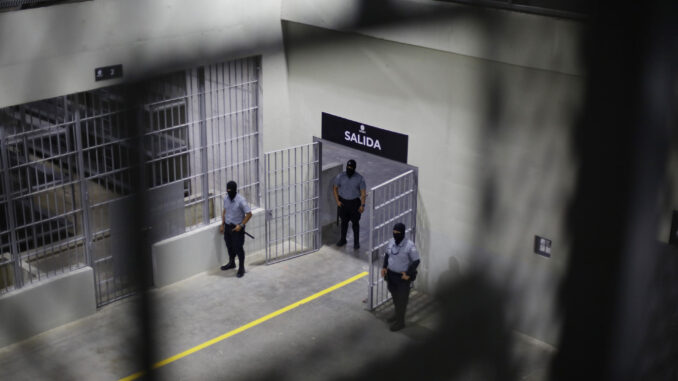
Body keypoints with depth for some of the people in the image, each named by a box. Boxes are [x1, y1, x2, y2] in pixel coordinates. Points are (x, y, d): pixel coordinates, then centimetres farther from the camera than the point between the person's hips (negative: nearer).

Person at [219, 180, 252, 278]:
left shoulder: (241, 200, -22)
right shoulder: (226, 198, -3)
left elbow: (249, 214, -18)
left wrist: (241, 225, -20)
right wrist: (222, 224, 11)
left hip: (237, 228, -6)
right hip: (227, 226, 6)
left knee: (238, 248, 1)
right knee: (229, 246, 21)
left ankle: (241, 268, 16)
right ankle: (231, 263, 42)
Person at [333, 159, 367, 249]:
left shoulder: (359, 178, -12)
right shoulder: (340, 176, -8)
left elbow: (363, 192, -7)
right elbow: (335, 188, 5)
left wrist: (362, 205, -13)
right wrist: (337, 200, -3)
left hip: (354, 203, -2)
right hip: (343, 202, 2)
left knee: (355, 223, 6)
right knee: (344, 221, 16)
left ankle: (356, 242, 19)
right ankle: (343, 239, 32)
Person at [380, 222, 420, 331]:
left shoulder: (409, 246, -24)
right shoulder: (391, 242, -6)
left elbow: (416, 261, -15)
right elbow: (387, 254, 11)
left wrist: (408, 274, -19)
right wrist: (384, 267, 0)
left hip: (403, 277, -6)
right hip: (391, 274, 6)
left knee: (402, 300, 7)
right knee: (395, 297, 23)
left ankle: (400, 322, 22)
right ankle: (397, 315, 44)